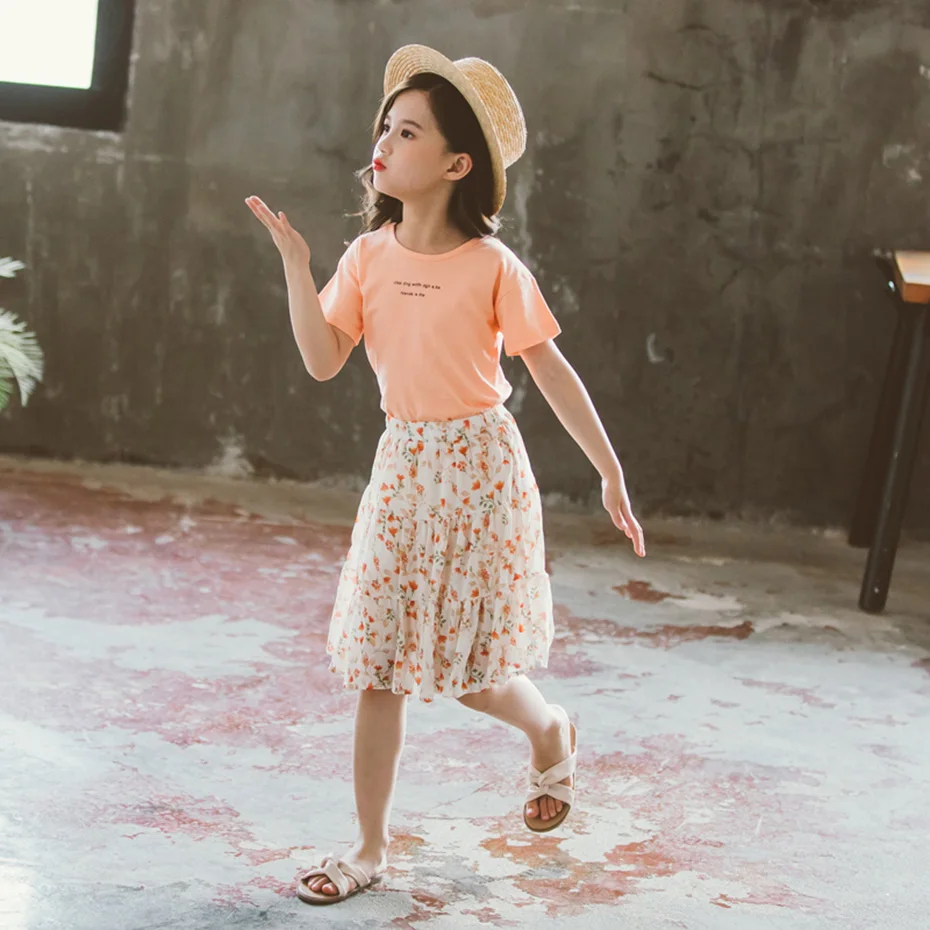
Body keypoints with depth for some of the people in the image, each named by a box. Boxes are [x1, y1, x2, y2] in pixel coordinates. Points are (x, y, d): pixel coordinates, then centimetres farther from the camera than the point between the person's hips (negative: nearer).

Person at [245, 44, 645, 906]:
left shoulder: (491, 267, -12)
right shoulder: (369, 255, 0)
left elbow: (552, 372, -6)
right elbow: (323, 360, -5)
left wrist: (611, 474, -4)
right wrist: (294, 261, -13)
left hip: (479, 466, -4)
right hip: (401, 465, 4)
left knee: (465, 666, 3)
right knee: (376, 664, 5)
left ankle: (550, 730, 37)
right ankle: (369, 848, 16)